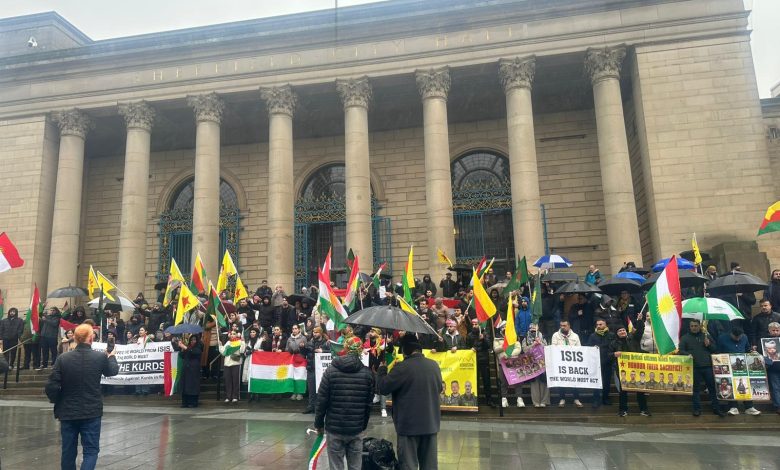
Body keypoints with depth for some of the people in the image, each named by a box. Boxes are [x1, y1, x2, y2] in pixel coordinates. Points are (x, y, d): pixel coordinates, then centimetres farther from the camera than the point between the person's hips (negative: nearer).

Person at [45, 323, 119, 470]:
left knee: (68, 451, 17)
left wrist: (56, 401, 11)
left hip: (67, 412, 2)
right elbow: (113, 371, 11)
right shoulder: (101, 357, -10)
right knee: (91, 450, 5)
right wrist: (112, 357, 32)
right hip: (91, 413, -2)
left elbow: (51, 386, -9)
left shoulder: (63, 359, -8)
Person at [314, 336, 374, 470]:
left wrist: (319, 423, 7)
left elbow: (322, 400, -4)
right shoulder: (367, 373, -1)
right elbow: (369, 403, 3)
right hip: (357, 429, 1)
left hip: (334, 427, -1)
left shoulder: (331, 371, -5)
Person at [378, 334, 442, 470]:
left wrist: (382, 368, 3)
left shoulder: (402, 368, -17)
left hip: (409, 424, -6)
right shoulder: (434, 366, 4)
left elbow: (383, 388, -11)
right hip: (431, 423, 6)